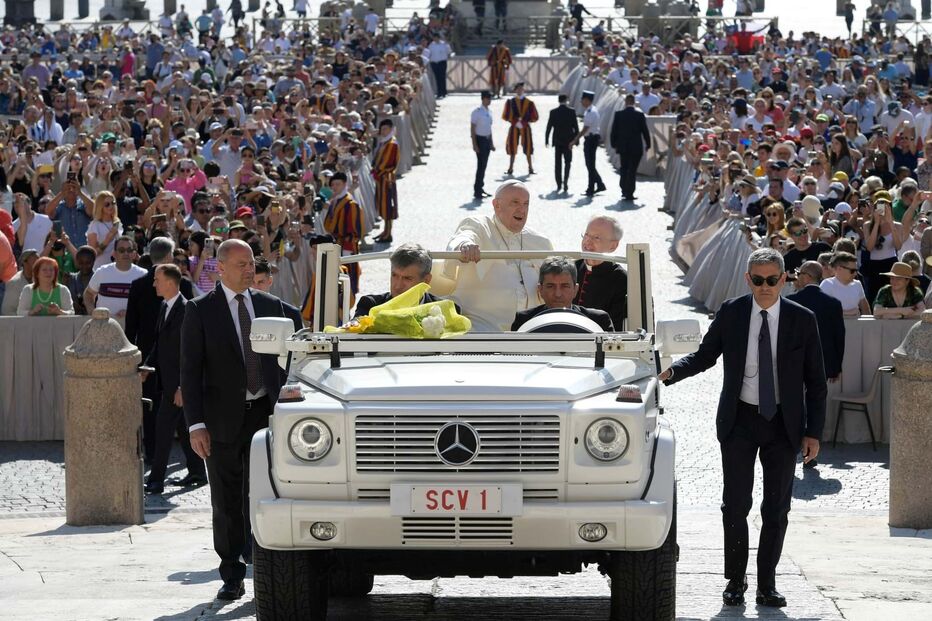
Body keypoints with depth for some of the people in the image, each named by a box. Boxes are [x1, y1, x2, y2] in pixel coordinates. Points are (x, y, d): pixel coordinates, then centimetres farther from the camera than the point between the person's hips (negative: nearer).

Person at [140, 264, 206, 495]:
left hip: (177, 382, -9)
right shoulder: (164, 306, 10)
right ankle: (197, 472, 25)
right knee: (182, 428, 16)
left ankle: (156, 480, -6)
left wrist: (182, 386, -21)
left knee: (164, 428, -8)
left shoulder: (185, 310, -18)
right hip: (168, 380, 9)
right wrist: (147, 367, 9)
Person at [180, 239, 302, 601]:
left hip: (265, 413, 2)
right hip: (223, 419, -2)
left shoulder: (271, 306, 10)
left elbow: (284, 359, 14)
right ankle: (232, 577, 12)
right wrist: (196, 424, -10)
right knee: (227, 504, 4)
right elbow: (190, 370, -3)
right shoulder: (200, 311, 0)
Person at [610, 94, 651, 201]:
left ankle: (624, 191, 18)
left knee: (624, 169, 17)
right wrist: (648, 144, 8)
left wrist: (614, 144, 10)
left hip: (623, 147, 2)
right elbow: (645, 131, -4)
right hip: (636, 147, -2)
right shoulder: (640, 115, -8)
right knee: (632, 170, 1)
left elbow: (614, 131, -1)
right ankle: (629, 193, -2)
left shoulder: (618, 114, -4)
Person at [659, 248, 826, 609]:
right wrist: (670, 372, -11)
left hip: (784, 423, 0)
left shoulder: (802, 320, -3)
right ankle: (735, 580, 13)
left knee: (776, 509, 5)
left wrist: (813, 432, -3)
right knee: (736, 505, -1)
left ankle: (767, 585, 12)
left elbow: (815, 381, 1)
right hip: (740, 419, 0)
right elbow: (704, 356, 8)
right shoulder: (731, 314, -2)